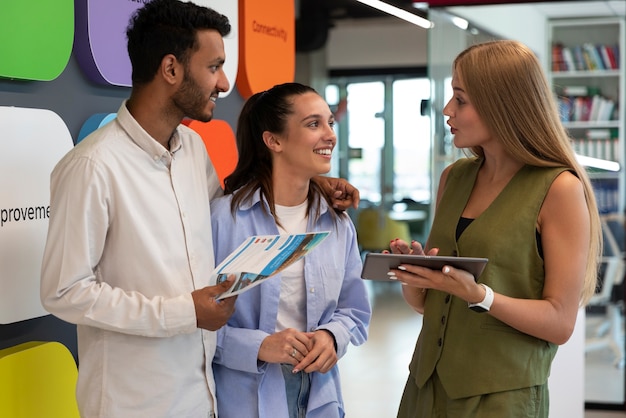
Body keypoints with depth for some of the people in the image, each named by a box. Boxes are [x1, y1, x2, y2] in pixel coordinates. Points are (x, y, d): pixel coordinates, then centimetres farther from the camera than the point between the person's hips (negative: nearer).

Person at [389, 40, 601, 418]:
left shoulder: (560, 189, -12)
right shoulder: (454, 178, 5)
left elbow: (560, 322, -13)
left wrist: (478, 294, -25)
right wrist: (414, 273, -9)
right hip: (427, 386, 6)